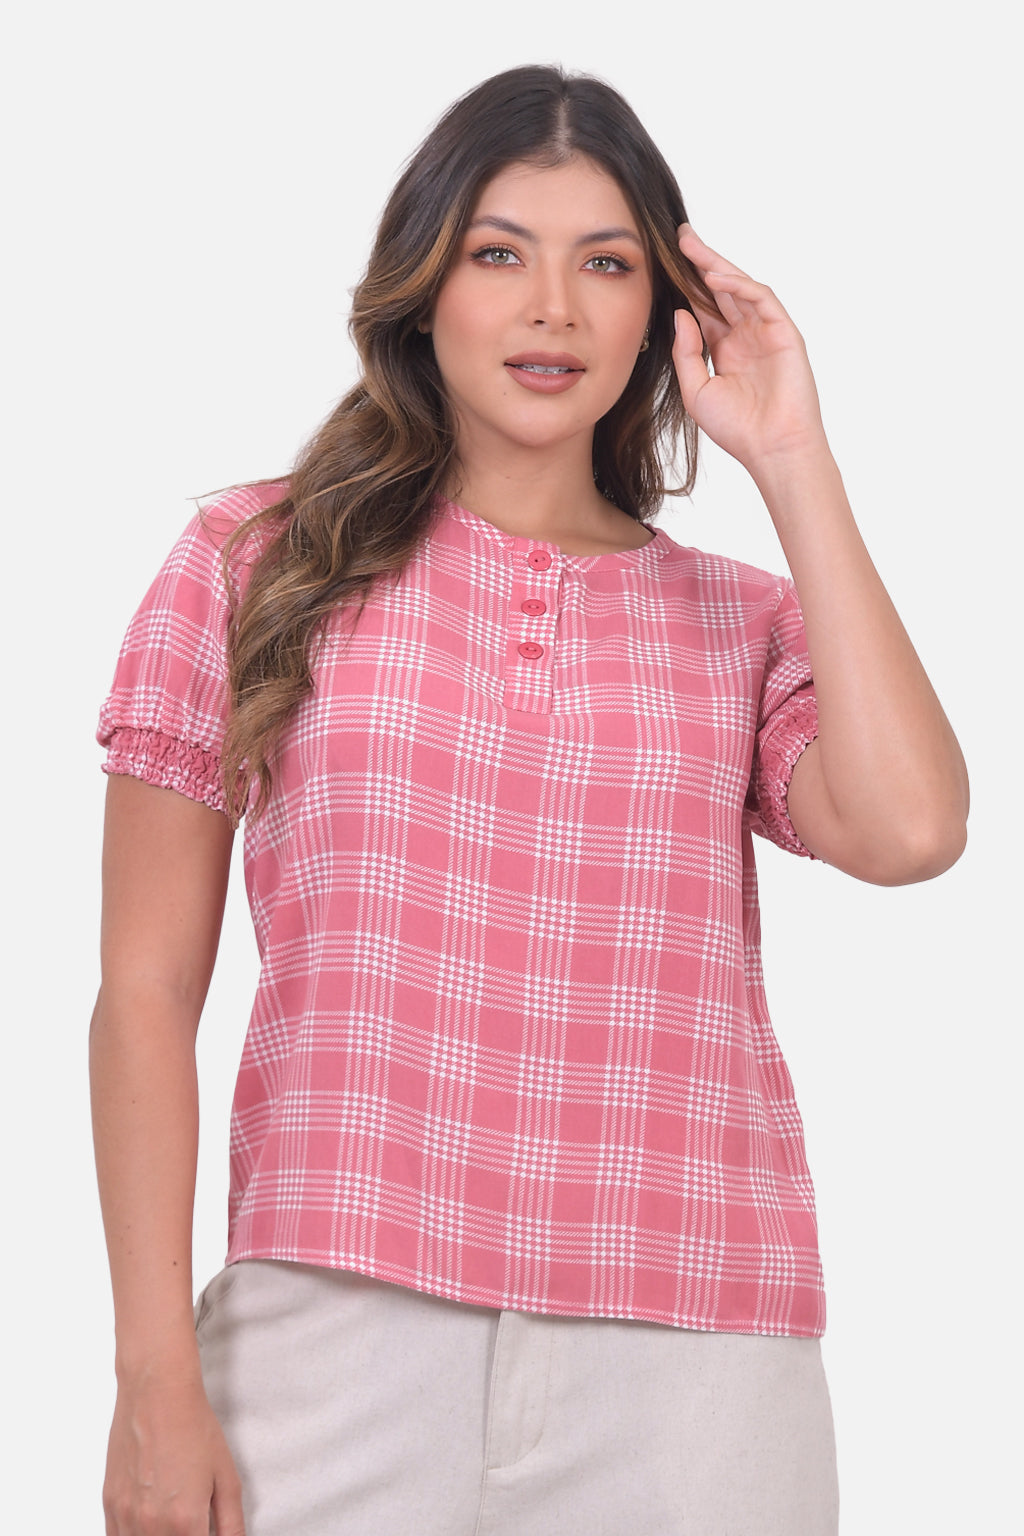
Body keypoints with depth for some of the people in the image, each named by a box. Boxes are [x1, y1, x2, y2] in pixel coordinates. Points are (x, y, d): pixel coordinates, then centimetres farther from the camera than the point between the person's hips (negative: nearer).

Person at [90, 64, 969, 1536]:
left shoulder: (745, 621, 13)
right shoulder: (260, 561, 8)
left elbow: (908, 831, -8)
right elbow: (148, 990, 5)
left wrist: (792, 465, 0)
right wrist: (158, 1376, -4)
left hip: (687, 1362, 2)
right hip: (342, 1337, -1)